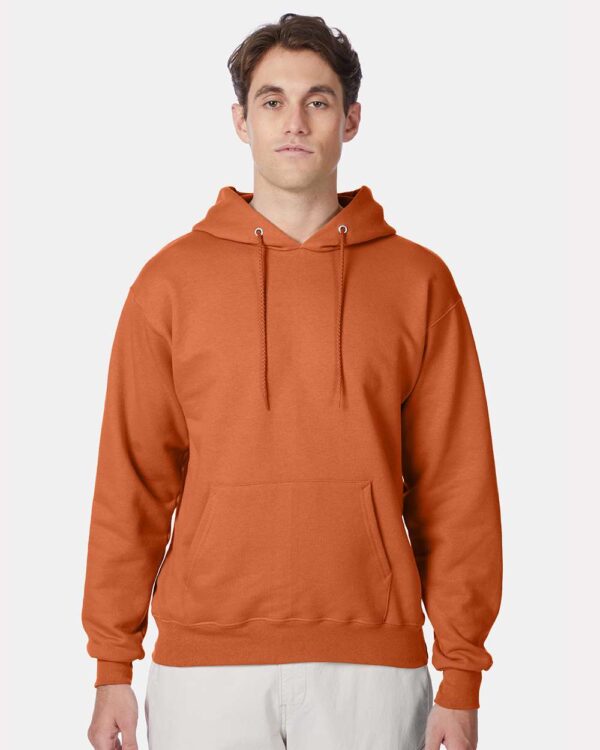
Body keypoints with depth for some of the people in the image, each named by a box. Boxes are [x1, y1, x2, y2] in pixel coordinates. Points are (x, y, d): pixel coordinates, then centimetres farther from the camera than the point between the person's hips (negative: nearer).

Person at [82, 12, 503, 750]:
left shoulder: (419, 281, 3)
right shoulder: (171, 280, 3)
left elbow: (456, 487, 2)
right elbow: (133, 481, 3)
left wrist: (461, 675, -1)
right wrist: (113, 666, 1)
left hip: (372, 662, 0)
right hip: (205, 664, 0)